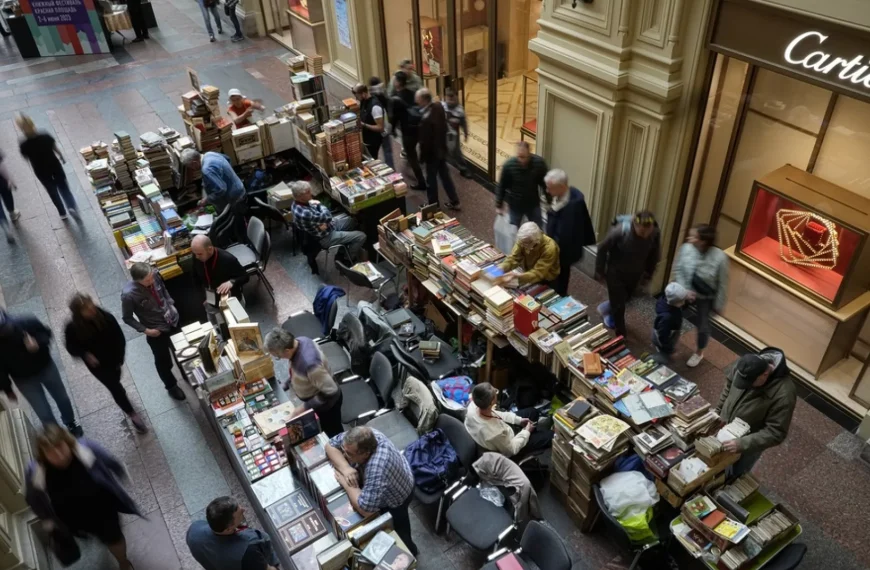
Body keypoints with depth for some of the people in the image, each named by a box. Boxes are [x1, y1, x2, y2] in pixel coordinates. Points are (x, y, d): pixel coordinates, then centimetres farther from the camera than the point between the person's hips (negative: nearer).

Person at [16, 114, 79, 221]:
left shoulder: (24, 145, -24)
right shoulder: (45, 136, -20)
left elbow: (26, 158, -6)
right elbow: (55, 148, -4)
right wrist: (62, 158, 14)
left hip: (41, 171, -1)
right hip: (55, 166, 1)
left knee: (52, 191, 20)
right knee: (64, 187, 20)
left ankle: (62, 213, 36)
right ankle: (72, 207, 2)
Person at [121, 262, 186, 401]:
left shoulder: (154, 275, -19)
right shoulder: (129, 294, -31)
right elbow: (127, 318, -14)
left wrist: (171, 304, 0)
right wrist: (145, 330, -19)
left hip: (173, 320, 4)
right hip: (157, 331, -4)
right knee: (163, 360, 19)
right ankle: (171, 386, 46)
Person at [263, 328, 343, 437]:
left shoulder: (309, 363, -43)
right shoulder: (300, 340, -18)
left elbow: (330, 392, -35)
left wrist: (305, 407, -28)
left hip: (326, 402, -8)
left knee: (333, 434, 20)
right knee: (321, 431, 31)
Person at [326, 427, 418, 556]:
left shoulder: (377, 469, -49)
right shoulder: (360, 437, -29)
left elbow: (365, 510, -44)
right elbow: (331, 446, -15)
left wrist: (345, 482, -33)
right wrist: (345, 468, -32)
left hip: (395, 498, -7)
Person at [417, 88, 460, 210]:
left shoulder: (426, 118, -31)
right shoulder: (439, 107, -4)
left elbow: (425, 141, -23)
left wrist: (422, 157, -11)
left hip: (432, 153, -8)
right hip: (442, 149, 8)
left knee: (431, 180, 9)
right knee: (445, 176, 20)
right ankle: (454, 202, 29)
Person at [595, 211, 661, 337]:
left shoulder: (655, 233, -23)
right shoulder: (620, 230, -33)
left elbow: (654, 254, -1)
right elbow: (603, 249, -17)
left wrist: (648, 274, 9)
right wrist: (600, 271, -7)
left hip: (635, 274, 4)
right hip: (616, 272, -4)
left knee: (625, 298, 24)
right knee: (618, 304, 3)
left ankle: (606, 309, 54)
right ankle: (621, 334, 24)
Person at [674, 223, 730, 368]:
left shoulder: (719, 258, -31)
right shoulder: (686, 248, -24)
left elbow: (722, 284, -17)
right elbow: (678, 270, -8)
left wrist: (719, 305, -9)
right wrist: (684, 290, -18)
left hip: (705, 297, -2)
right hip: (686, 291, 2)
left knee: (703, 327, 13)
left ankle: (699, 353, 44)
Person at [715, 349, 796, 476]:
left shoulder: (783, 394, -37)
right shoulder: (745, 366, -22)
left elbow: (775, 433, -31)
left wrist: (743, 444, -38)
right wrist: (718, 412, 4)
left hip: (750, 443, -4)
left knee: (737, 474, 21)